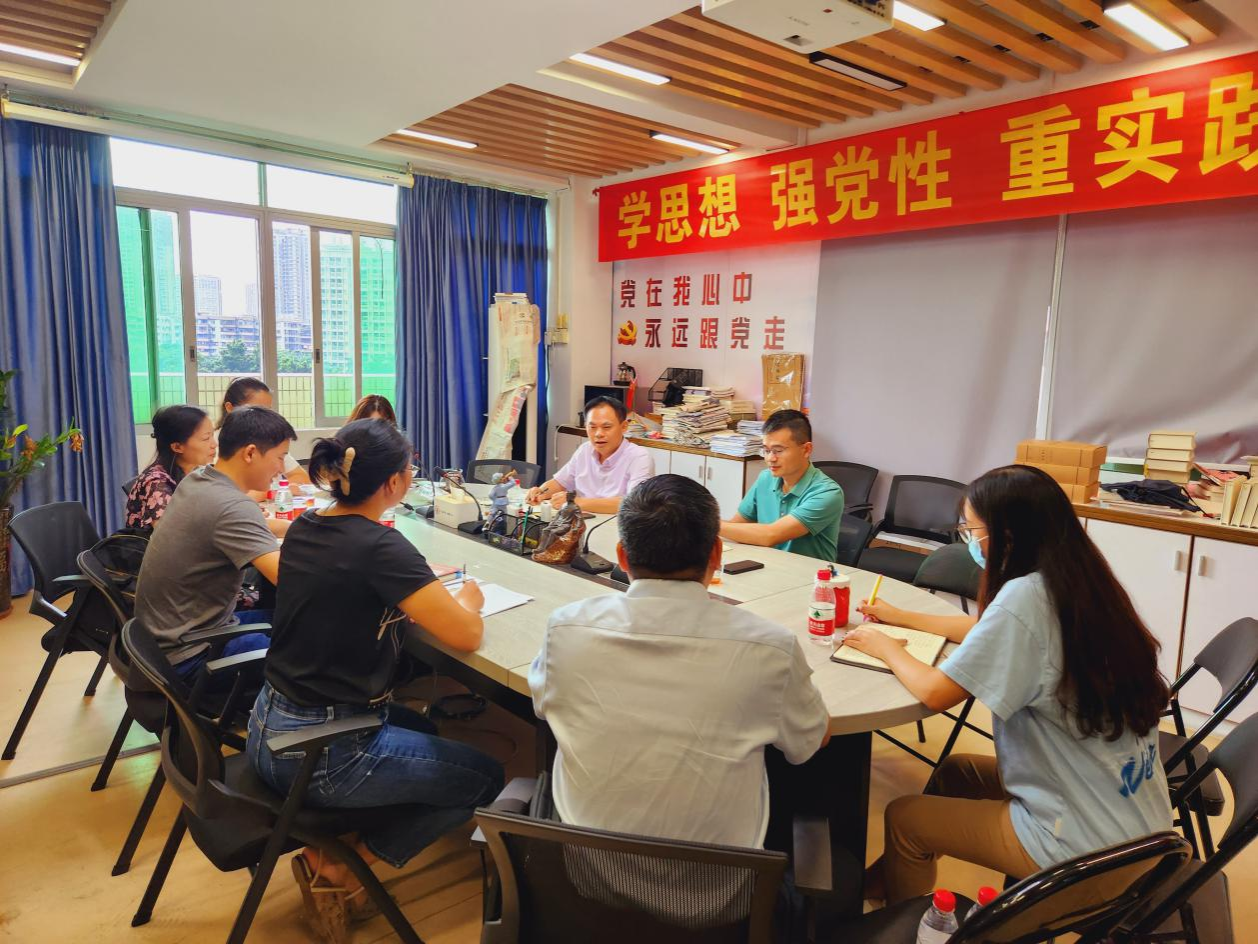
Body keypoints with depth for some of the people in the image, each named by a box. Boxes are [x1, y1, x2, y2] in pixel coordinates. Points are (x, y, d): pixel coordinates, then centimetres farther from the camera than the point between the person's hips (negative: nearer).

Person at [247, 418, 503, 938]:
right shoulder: (380, 547, -24)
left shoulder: (304, 528, 1)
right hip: (321, 753, -8)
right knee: (485, 777, 6)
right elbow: (466, 636, -24)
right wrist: (467, 597, -1)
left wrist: (429, 592, 9)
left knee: (423, 729, 30)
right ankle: (339, 866, 8)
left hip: (270, 729, 8)